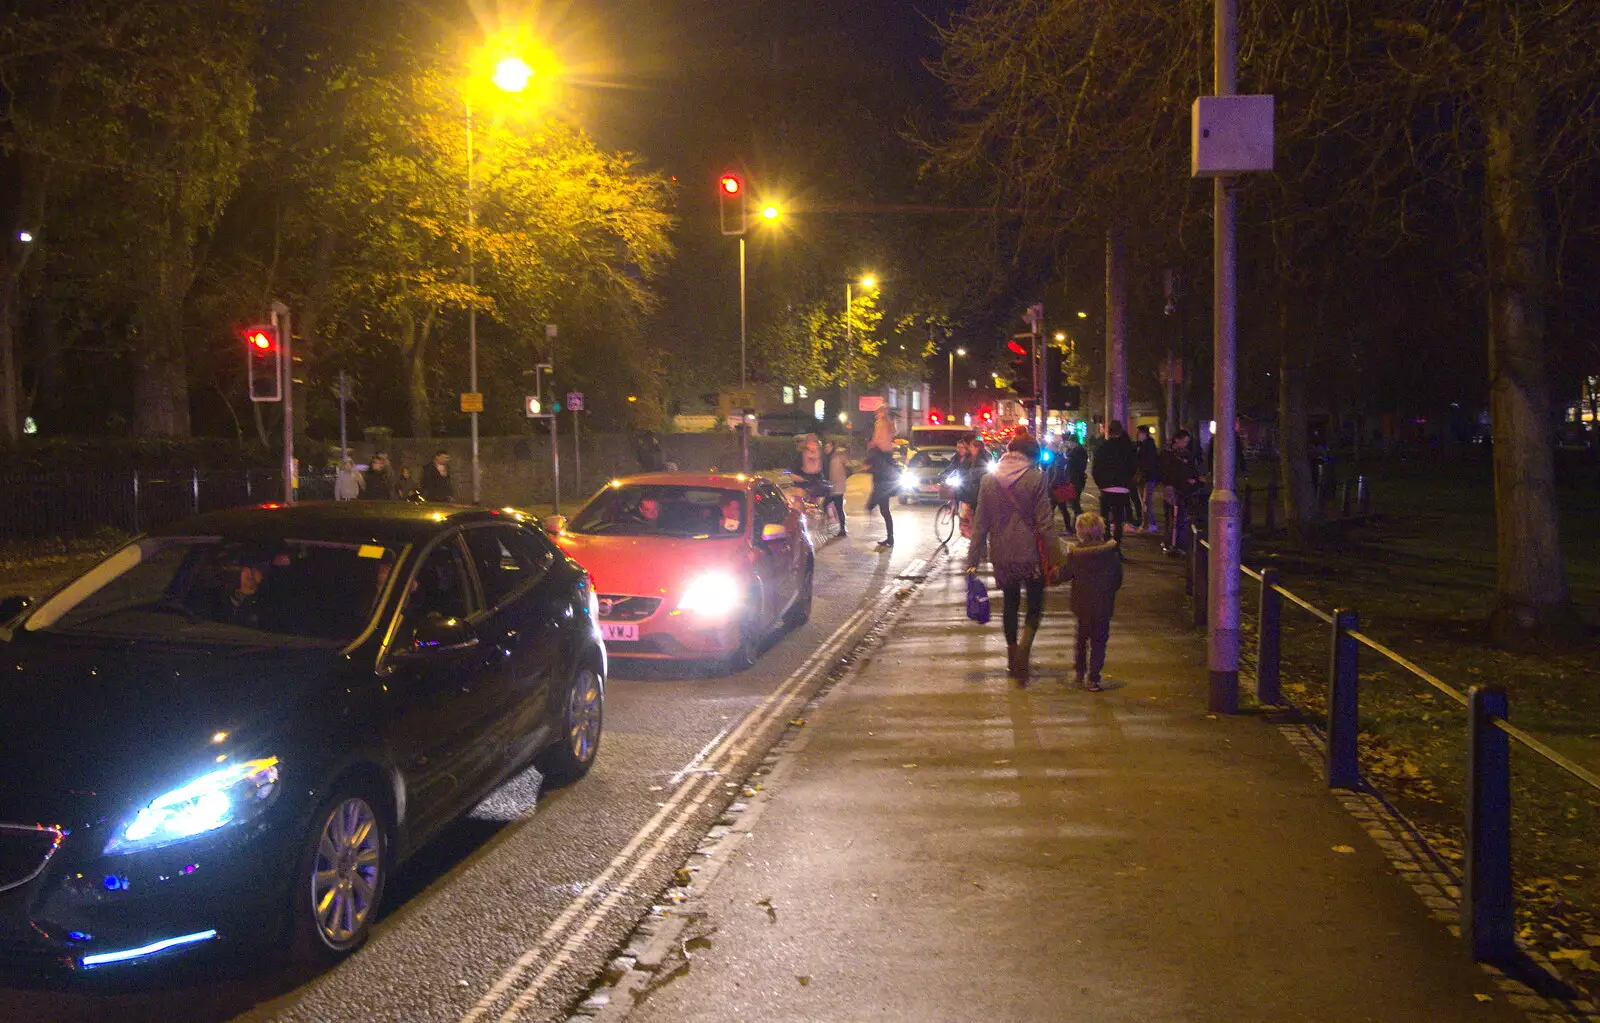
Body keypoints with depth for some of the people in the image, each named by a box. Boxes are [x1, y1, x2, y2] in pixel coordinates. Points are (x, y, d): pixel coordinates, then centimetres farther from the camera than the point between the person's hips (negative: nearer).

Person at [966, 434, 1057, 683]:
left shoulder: (989, 479, 0)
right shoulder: (1035, 478, -10)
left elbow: (980, 522, 2)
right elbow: (1045, 522, -12)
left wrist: (973, 559, 5)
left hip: (1001, 555, 3)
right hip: (1029, 553, -3)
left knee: (1010, 603, 18)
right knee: (1035, 604, 11)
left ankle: (1013, 658, 25)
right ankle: (1024, 647, -13)